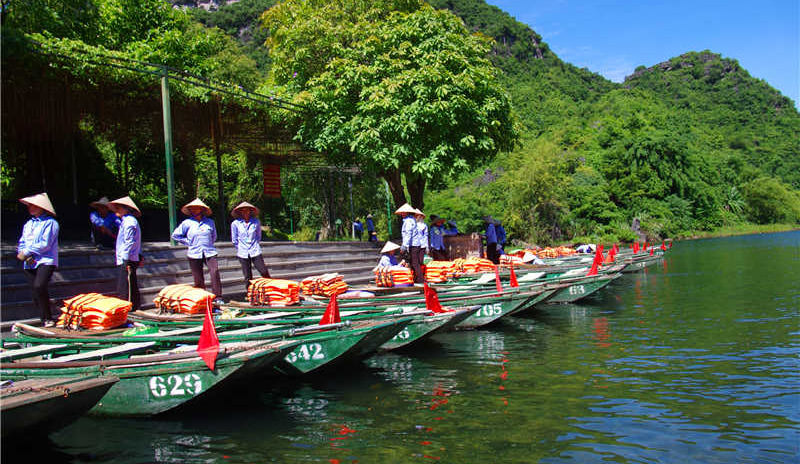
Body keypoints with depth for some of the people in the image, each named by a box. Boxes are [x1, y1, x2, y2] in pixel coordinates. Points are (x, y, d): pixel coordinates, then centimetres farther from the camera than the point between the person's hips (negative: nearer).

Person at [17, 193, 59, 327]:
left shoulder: (50, 223, -3)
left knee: (39, 286, -24)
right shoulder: (28, 224, 19)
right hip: (30, 263, 7)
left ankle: (47, 318, -13)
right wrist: (26, 256, -5)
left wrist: (26, 252, -10)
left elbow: (45, 244, -12)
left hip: (46, 261, -7)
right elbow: (22, 243, 14)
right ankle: (45, 318, 13)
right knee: (36, 291, 3)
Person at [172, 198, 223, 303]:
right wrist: (188, 242, 6)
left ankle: (218, 297, -12)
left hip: (210, 252, 0)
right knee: (198, 278, 0)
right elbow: (175, 235, 11)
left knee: (215, 272, -15)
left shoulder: (210, 222, 8)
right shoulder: (187, 223, 4)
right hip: (194, 254, 0)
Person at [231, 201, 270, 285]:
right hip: (243, 254, 0)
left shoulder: (256, 222, 1)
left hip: (255, 252, 0)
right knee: (248, 277, 3)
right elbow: (234, 240, 9)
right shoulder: (235, 224, -1)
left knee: (264, 273, -5)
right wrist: (240, 249, 11)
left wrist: (255, 246, 11)